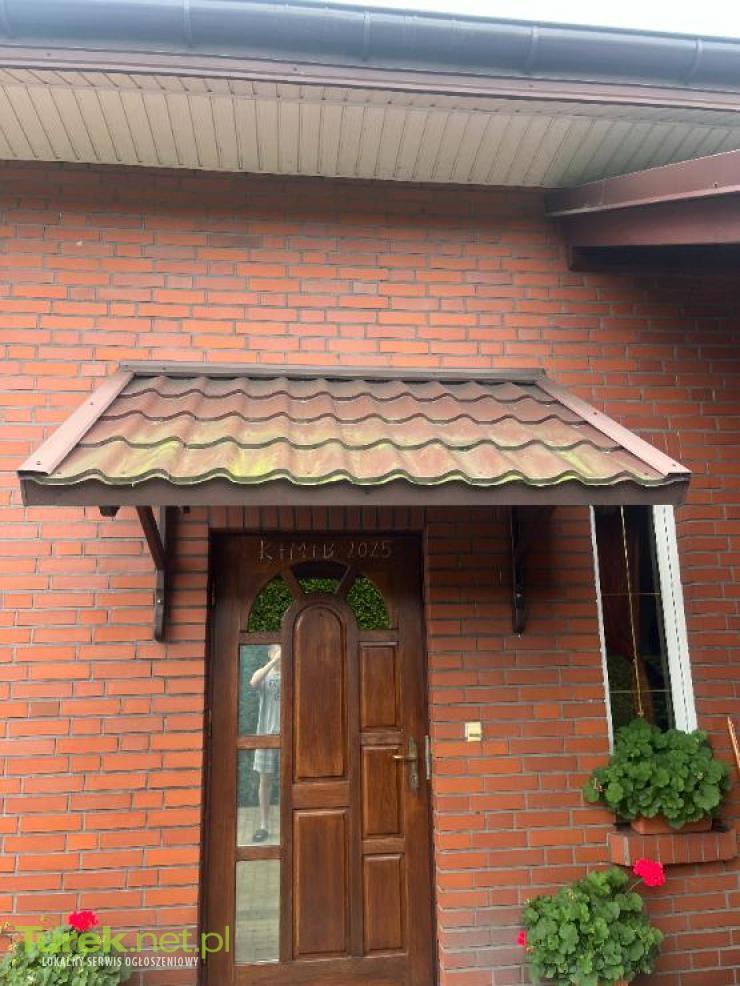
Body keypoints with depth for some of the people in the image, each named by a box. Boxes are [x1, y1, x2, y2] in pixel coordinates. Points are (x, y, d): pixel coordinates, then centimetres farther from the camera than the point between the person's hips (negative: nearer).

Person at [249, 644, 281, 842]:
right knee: (265, 780, 6)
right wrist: (274, 662, -26)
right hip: (266, 733, 0)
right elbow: (253, 683, -21)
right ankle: (264, 826, 16)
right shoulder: (263, 673, 2)